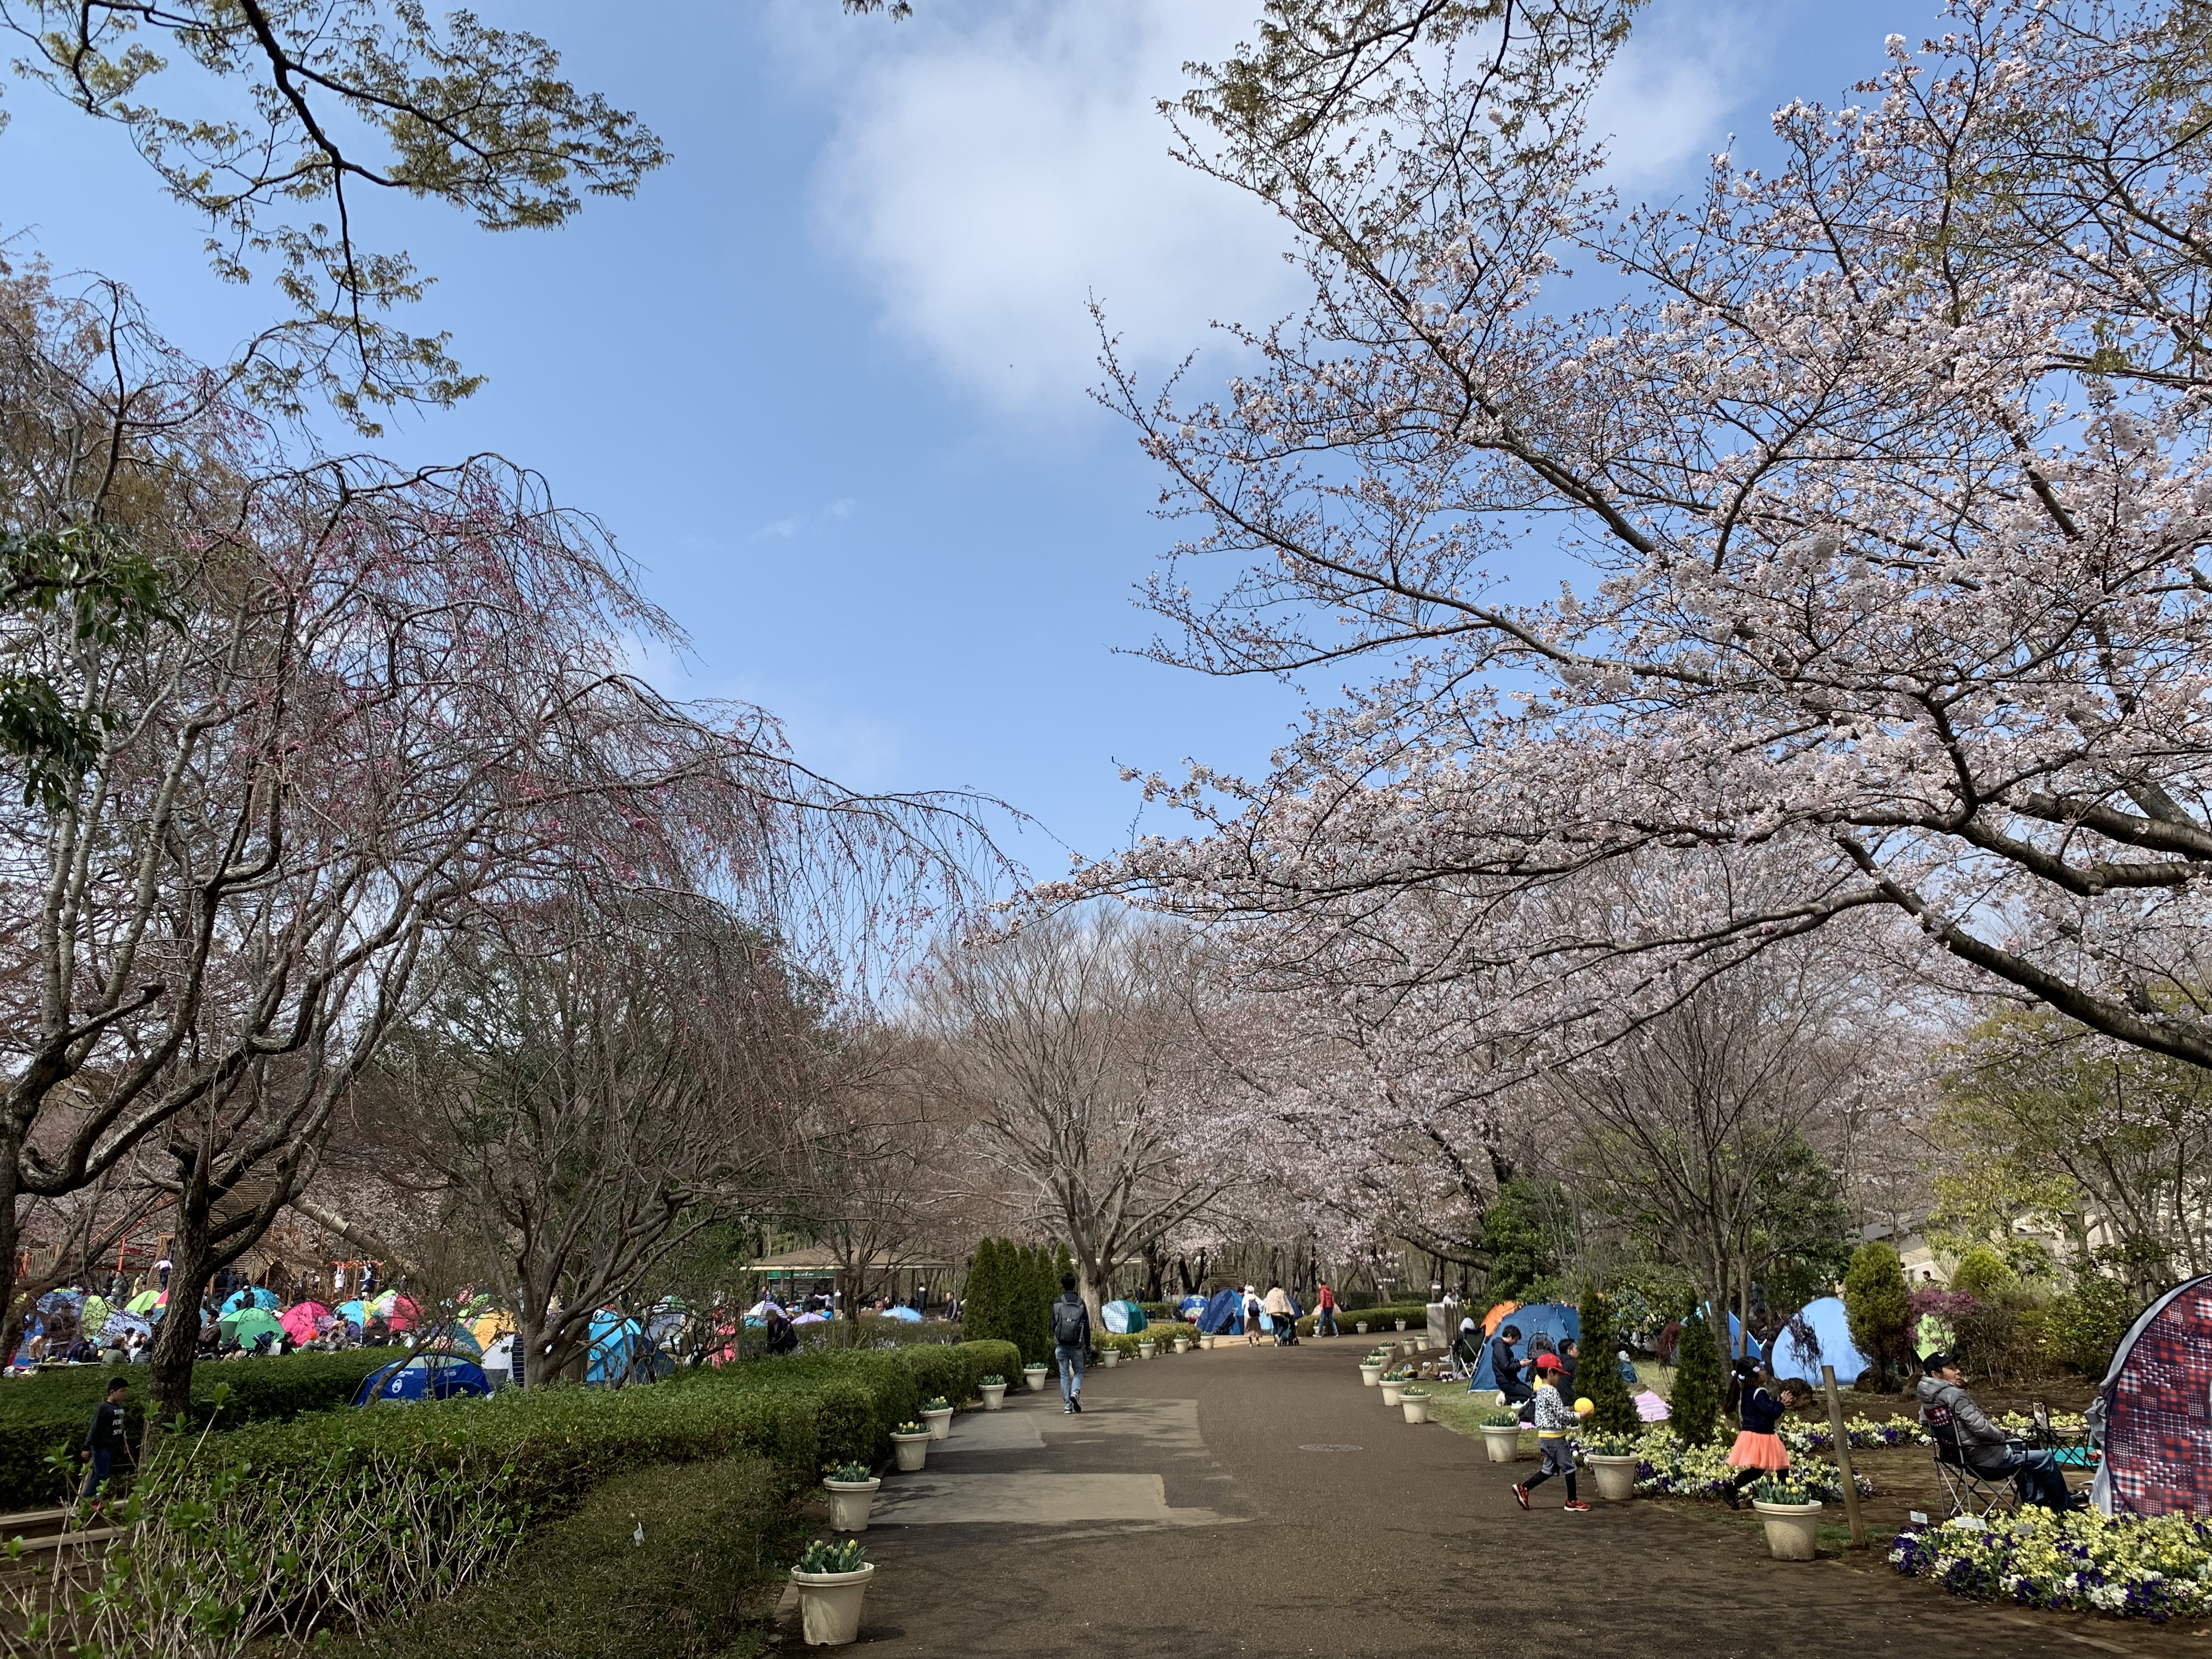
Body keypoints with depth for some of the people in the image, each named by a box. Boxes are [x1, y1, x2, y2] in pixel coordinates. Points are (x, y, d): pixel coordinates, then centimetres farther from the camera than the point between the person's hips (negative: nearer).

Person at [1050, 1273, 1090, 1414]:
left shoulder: (1057, 1303, -2)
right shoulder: (1081, 1303, -1)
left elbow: (1053, 1324, 3)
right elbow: (1087, 1326, 1)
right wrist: (1088, 1344, 12)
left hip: (1061, 1344, 0)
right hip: (1077, 1345, 0)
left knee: (1064, 1374, 8)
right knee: (1078, 1372, 14)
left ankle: (1067, 1405, 4)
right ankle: (1075, 1392, -13)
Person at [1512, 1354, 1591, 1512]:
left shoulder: (1541, 1391, 12)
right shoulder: (1552, 1392, -19)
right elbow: (1562, 1415, -19)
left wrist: (1570, 1409, 15)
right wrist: (1579, 1416, -8)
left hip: (1545, 1437, 9)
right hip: (1555, 1437, -9)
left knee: (1549, 1469, 14)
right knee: (1569, 1467, 4)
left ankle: (1523, 1488, 9)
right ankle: (1572, 1501, 13)